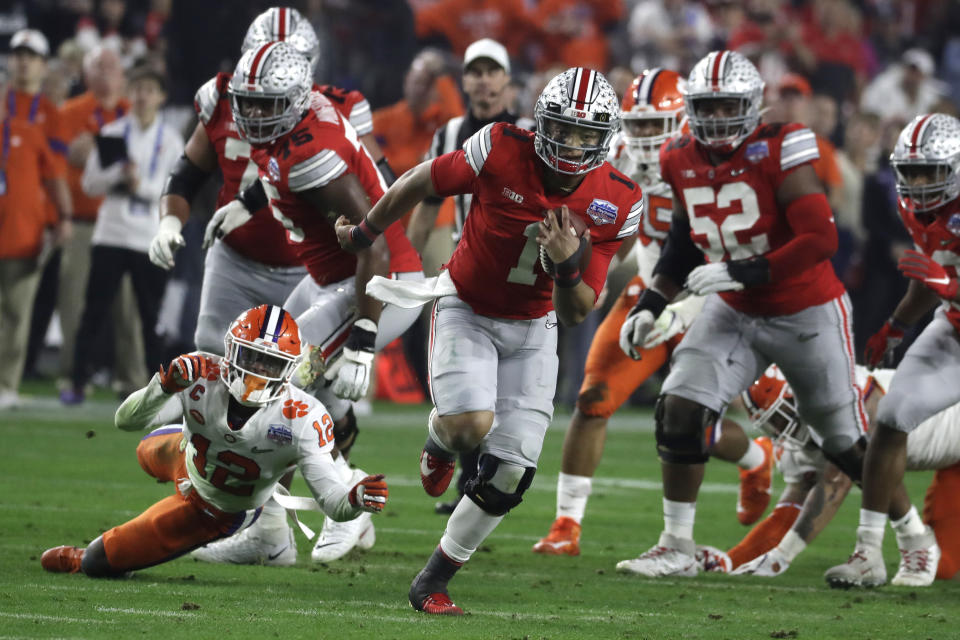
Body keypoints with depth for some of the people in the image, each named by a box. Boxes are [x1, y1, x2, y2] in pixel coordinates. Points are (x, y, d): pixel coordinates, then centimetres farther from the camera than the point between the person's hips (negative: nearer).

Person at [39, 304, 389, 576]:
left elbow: (331, 500, -38)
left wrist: (354, 500, -63)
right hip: (187, 453, 3)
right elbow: (126, 421, -36)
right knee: (147, 453, 42)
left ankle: (81, 560, 40)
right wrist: (165, 386, -55)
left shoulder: (301, 419, -41)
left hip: (213, 514, -3)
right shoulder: (203, 376, -35)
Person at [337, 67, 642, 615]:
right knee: (471, 425, -28)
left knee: (511, 474, -5)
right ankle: (440, 440, 12)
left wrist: (567, 265, -32)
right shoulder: (502, 153, -25)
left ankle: (432, 584, 14)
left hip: (532, 327, 3)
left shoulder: (616, 205, -16)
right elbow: (420, 184, -6)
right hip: (467, 309, -3)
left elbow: (574, 314, -10)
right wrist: (367, 232, 9)